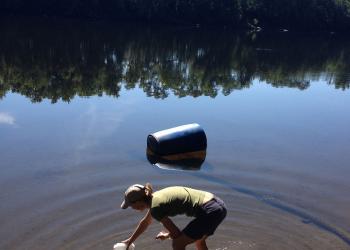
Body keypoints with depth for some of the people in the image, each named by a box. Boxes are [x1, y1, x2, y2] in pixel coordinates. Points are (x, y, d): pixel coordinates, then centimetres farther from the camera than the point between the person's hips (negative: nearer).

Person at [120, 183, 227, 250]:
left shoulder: (155, 208, -12)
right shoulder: (155, 197, 15)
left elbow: (176, 234, -7)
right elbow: (145, 222, 33)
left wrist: (166, 235, 15)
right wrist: (130, 240, 44)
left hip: (209, 211, -9)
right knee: (198, 240, 30)